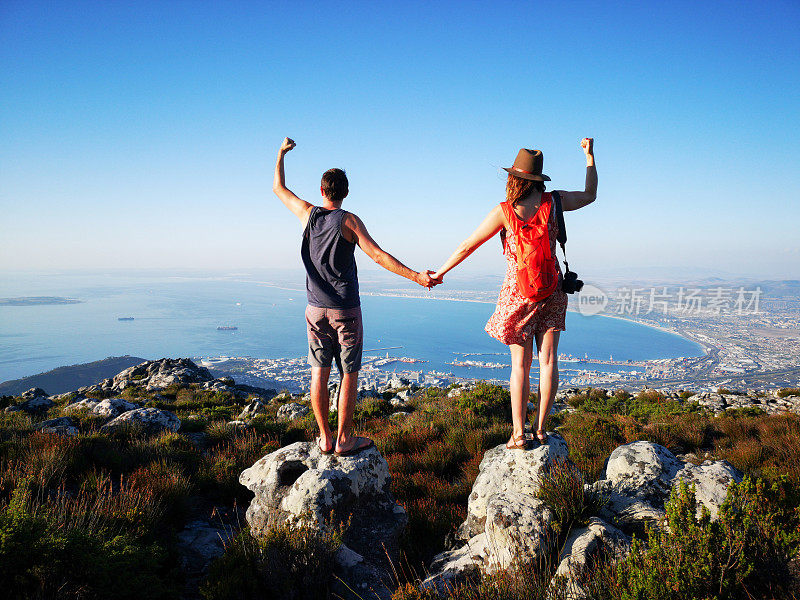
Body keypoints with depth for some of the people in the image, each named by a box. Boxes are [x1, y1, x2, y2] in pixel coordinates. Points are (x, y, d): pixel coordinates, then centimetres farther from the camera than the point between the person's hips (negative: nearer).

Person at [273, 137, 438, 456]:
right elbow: (378, 255, -17)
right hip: (346, 309, -3)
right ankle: (344, 439, 9)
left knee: (319, 372, 9)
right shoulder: (349, 221, -8)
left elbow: (279, 188, 18)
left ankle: (325, 438, 15)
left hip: (316, 308, 4)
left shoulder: (308, 214, 1)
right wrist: (415, 276, -17)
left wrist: (282, 153, 31)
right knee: (349, 373, 5)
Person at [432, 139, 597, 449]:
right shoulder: (553, 202, -2)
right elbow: (590, 195, 18)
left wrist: (440, 273, 7)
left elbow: (467, 246, -6)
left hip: (518, 292, -3)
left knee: (521, 364, 3)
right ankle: (541, 429, 13)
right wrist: (590, 156, 27)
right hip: (552, 289, 3)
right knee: (548, 359, 7)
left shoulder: (504, 211, -11)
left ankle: (518, 434, 6)